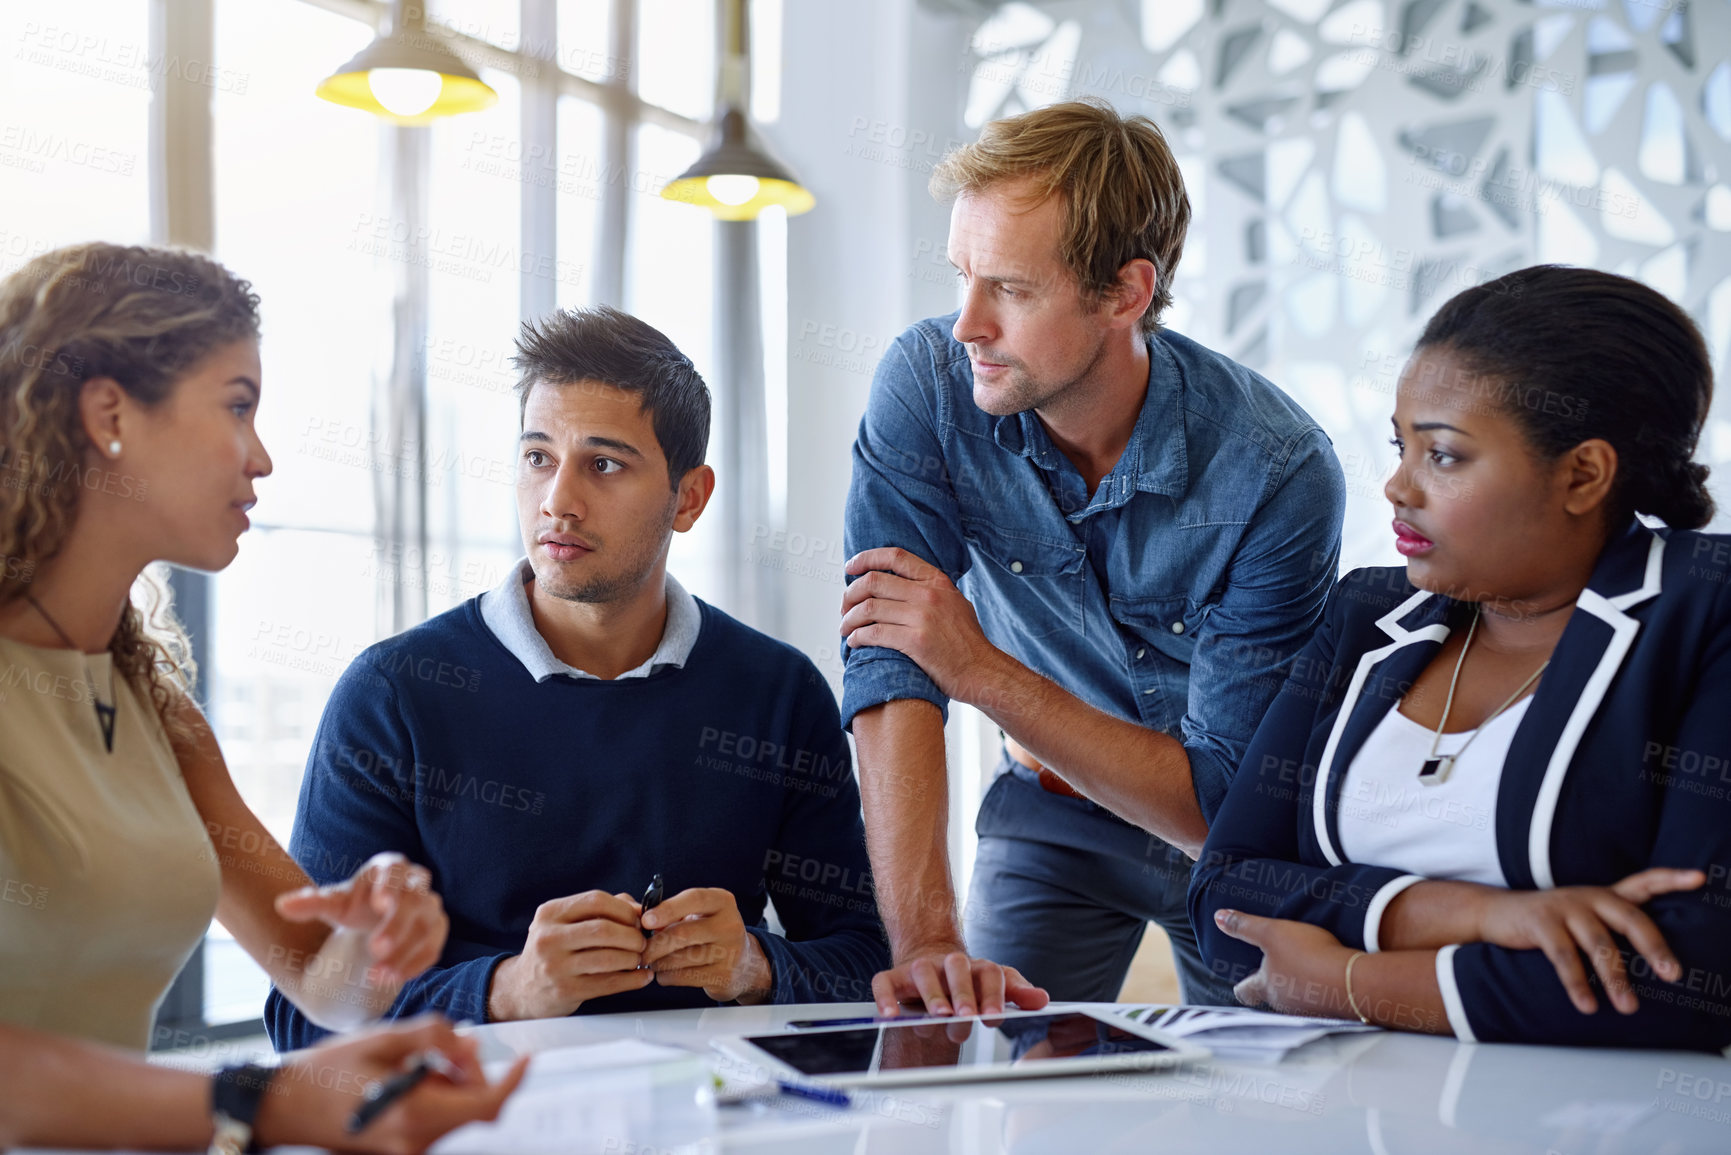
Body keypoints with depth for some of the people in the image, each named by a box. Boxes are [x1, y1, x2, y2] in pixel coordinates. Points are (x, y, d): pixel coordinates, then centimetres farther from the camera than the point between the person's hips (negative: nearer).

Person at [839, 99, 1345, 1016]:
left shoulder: (1277, 471, -27)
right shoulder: (927, 385, -20)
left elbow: (1223, 800, -25)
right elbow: (890, 673, -25)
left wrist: (981, 670, -32)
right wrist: (925, 941, -37)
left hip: (1234, 836, -1)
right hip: (1056, 813, 1)